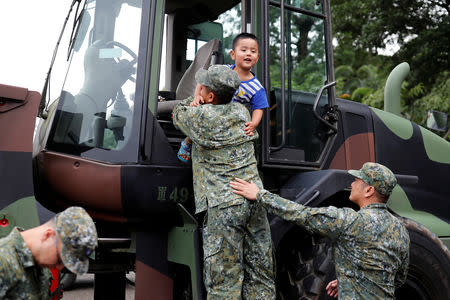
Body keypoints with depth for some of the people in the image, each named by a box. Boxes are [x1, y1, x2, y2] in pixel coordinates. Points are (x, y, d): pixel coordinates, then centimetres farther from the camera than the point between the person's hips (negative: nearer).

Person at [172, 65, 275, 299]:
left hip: (224, 204, -6)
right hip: (255, 200, 7)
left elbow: (178, 114, 15)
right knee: (260, 271, 14)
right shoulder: (241, 111, 11)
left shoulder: (201, 117, -7)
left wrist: (193, 100, 31)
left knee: (224, 276, 3)